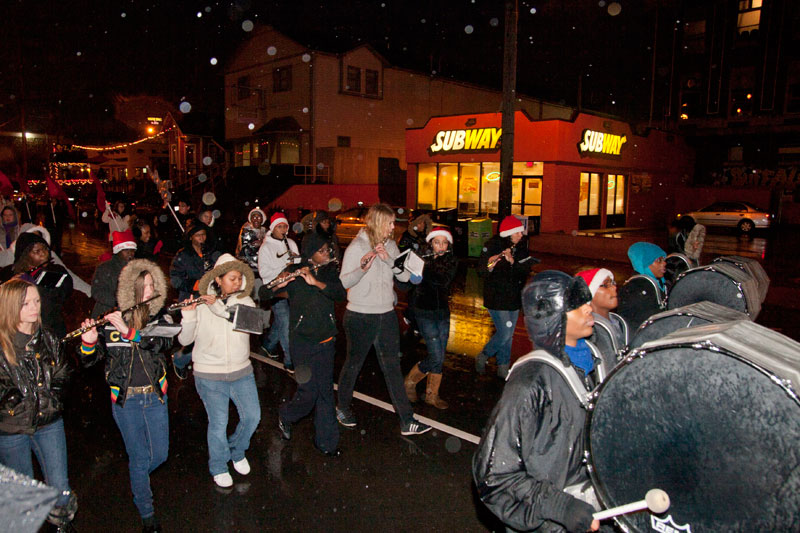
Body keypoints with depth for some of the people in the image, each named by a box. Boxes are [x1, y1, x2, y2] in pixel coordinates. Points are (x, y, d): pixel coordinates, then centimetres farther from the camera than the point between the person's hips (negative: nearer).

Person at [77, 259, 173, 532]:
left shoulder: (161, 320, -3)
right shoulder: (111, 323, -6)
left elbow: (162, 343, -23)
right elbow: (89, 360, -4)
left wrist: (129, 332, -33)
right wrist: (89, 340, -24)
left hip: (154, 398, 2)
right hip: (125, 401, -2)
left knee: (160, 454, 11)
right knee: (139, 458, 8)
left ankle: (136, 479, 45)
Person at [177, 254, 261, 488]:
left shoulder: (245, 302, -1)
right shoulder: (201, 305, -8)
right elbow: (184, 339, -7)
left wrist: (220, 307, -27)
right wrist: (188, 315, -23)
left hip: (241, 372, 3)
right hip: (210, 375, -3)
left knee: (252, 416, 6)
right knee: (218, 424, 0)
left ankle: (237, 451, 36)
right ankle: (218, 467, 27)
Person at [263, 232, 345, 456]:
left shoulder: (330, 272, 5)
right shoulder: (294, 273, -6)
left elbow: (341, 294, -13)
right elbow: (263, 294, -9)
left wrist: (315, 282, -23)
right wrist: (278, 285, -29)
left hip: (326, 340, 4)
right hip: (303, 341, -3)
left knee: (325, 391, 6)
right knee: (309, 391, -4)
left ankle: (326, 441, 19)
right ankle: (286, 415, 29)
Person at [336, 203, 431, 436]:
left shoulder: (390, 246, 6)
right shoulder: (357, 247, -12)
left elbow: (405, 276, -2)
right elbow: (343, 282, -17)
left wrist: (389, 259, -18)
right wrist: (362, 268, -34)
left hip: (386, 314, 5)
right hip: (360, 317, -5)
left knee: (392, 367, 7)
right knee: (353, 363, 12)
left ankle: (407, 420, 11)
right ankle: (343, 407, 35)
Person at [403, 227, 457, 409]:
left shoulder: (451, 262, 0)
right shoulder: (421, 259, -9)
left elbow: (444, 281, -20)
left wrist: (425, 268, -29)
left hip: (443, 312, 5)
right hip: (425, 312, -5)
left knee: (440, 357, 8)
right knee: (436, 357, -8)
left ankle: (432, 394, 23)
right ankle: (410, 381, 15)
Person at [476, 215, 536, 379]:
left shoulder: (521, 246, 1)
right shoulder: (493, 245, -13)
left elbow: (525, 270, -7)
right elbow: (481, 271, -16)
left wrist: (512, 261, -24)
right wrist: (490, 264, -37)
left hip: (514, 298, 6)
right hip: (496, 298, -6)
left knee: (508, 335, 13)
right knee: (504, 334, -8)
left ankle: (503, 368, 27)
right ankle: (482, 357, 16)